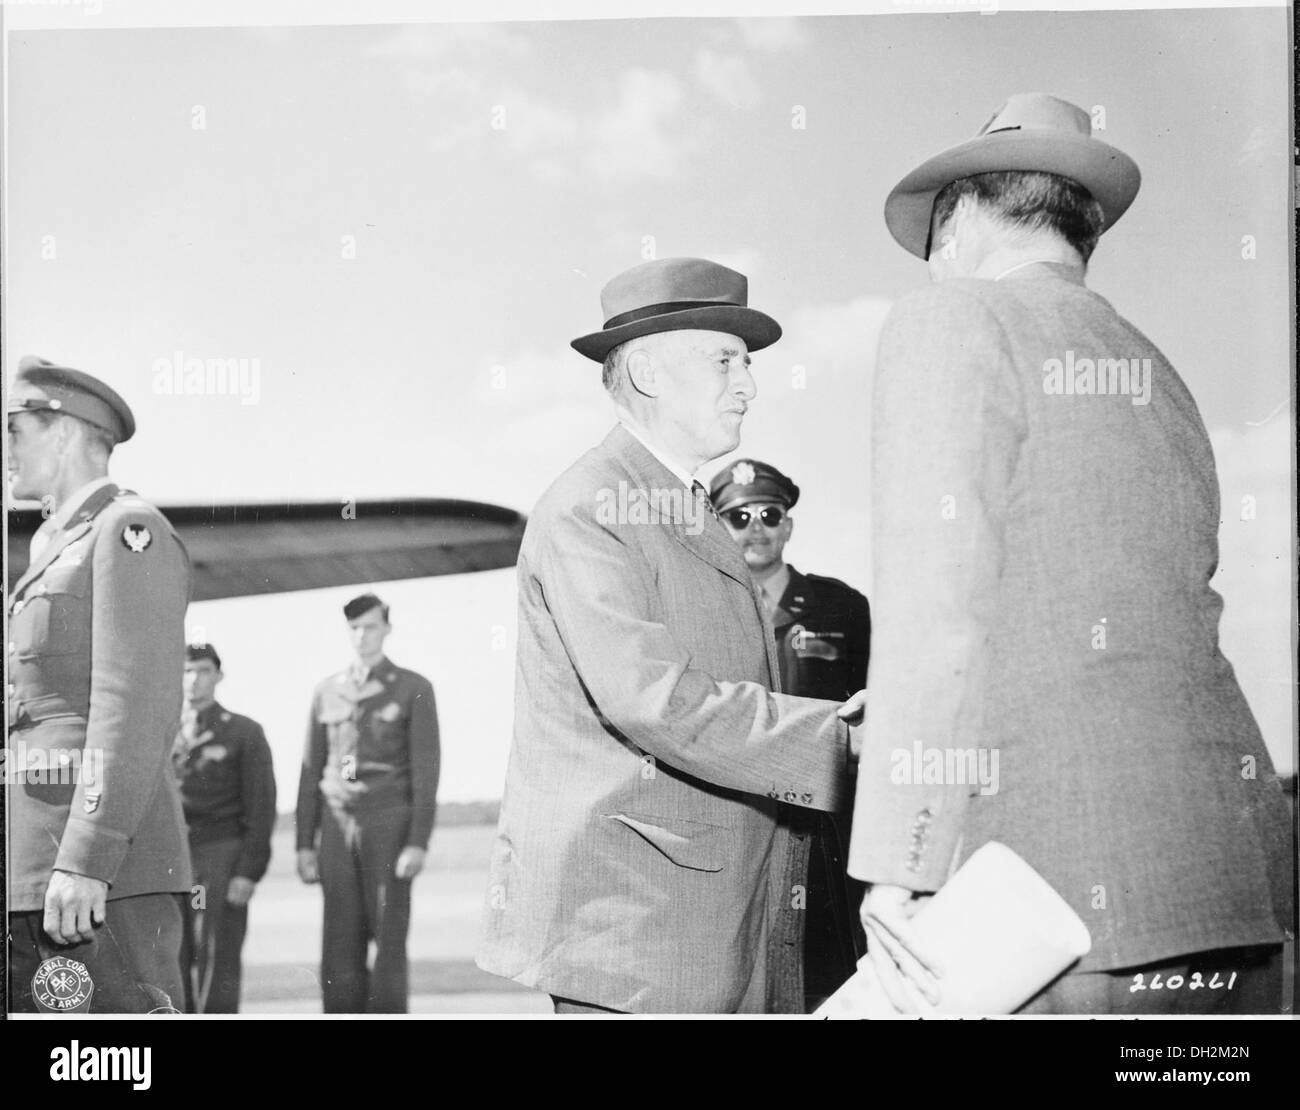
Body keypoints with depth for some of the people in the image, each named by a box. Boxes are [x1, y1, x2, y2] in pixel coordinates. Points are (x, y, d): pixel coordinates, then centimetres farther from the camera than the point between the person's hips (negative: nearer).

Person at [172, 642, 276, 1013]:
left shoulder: (245, 734, 4)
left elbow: (261, 809, -2)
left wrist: (248, 872, -10)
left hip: (220, 859, -4)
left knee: (216, 962, -6)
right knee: (173, 961, 1)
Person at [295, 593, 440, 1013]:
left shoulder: (413, 689, 4)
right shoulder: (326, 692, 14)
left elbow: (426, 771, -1)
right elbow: (311, 770, 14)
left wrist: (418, 842, -9)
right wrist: (305, 843, 8)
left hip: (388, 826, -3)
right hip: (338, 826, 3)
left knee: (389, 942, -4)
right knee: (339, 950, 1)